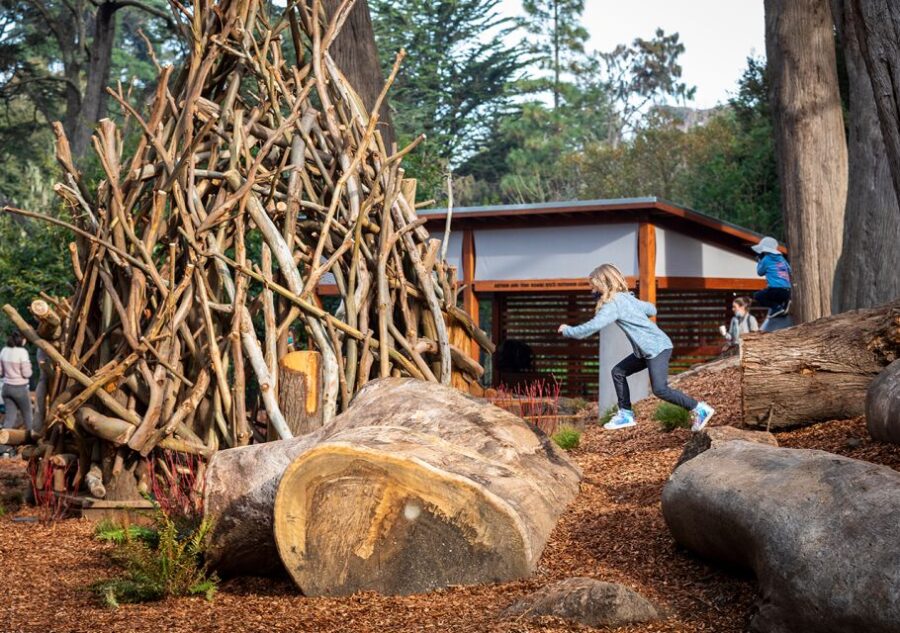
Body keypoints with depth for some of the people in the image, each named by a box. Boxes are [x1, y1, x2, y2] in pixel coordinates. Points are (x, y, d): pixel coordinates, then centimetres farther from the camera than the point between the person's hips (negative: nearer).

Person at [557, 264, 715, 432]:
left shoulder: (614, 304, -15)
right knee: (618, 372, 12)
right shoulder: (626, 297, 13)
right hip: (647, 350, 10)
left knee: (660, 389, -18)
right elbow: (652, 310, 25)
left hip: (658, 348, -10)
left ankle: (699, 409, -10)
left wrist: (568, 331, -9)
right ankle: (626, 414, 17)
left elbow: (592, 327, -21)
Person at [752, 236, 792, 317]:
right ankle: (783, 303, 1)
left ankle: (776, 307, -10)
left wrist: (759, 261, 27)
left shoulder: (766, 259, -1)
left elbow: (760, 272, 13)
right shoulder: (781, 258, 17)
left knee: (757, 296, 12)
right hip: (787, 292, 7)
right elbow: (790, 272, 23)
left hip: (775, 289, -7)